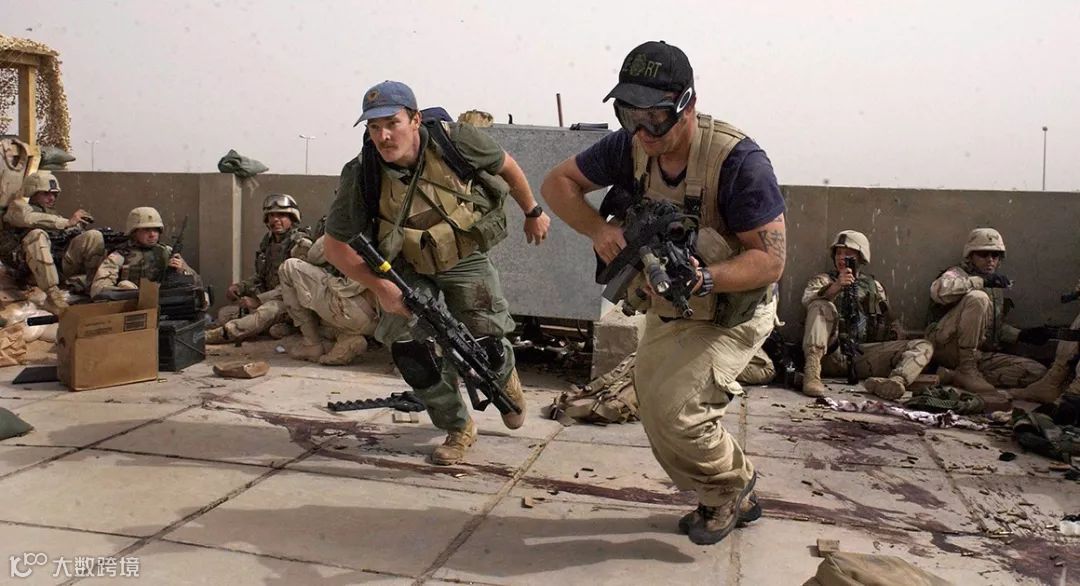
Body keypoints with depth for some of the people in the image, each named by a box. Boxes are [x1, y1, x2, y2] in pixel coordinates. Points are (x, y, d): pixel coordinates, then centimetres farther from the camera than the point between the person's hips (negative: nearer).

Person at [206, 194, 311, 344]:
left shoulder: (300, 244, -13)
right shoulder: (268, 241, 13)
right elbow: (261, 277, 22)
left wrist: (259, 300, -25)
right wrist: (240, 287, 2)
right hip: (269, 300, 9)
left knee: (267, 311, -39)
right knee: (225, 314, -7)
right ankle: (280, 326, -18)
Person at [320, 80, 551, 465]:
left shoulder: (453, 141, -25)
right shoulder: (361, 176, -24)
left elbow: (506, 167, -5)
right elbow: (336, 246, -14)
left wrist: (533, 213, 6)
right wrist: (379, 287, -24)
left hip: (465, 259, -1)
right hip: (409, 269, 1)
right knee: (409, 348, -14)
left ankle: (506, 378, 38)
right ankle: (458, 429, 10)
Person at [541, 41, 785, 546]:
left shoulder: (738, 160, -30)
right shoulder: (630, 147, -13)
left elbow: (770, 260, -27)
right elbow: (557, 183, -2)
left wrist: (704, 279, -44)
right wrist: (598, 228, -21)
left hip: (733, 312, -6)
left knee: (674, 409, -20)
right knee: (655, 412, 9)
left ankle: (735, 484, 13)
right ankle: (732, 501, 32)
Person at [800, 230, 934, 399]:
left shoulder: (873, 286, 24)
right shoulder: (822, 280, 17)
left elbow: (882, 326, 17)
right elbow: (807, 300, -7)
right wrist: (835, 287, -25)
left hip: (862, 355, 3)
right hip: (831, 352, -2)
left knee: (924, 347, -14)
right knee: (821, 306, -25)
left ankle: (895, 381, -47)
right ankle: (812, 370, -41)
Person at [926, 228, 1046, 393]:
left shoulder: (997, 286, 23)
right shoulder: (957, 273, 1)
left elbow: (998, 327, 28)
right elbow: (939, 290, -25)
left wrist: (1022, 335, 9)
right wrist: (982, 281, -26)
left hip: (980, 355, 7)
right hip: (946, 346, -7)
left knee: (1037, 371, -10)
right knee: (978, 297, -27)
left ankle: (955, 375, -19)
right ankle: (967, 369, -24)